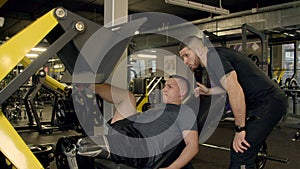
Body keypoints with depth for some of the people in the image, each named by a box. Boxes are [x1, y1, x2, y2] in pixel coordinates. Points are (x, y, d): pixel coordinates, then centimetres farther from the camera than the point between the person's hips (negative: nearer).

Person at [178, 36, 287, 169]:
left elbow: (235, 91, -26)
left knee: (241, 153, -13)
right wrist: (209, 91, 24)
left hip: (268, 103, -10)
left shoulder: (213, 56, -16)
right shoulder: (215, 57, 15)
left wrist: (239, 129, -21)